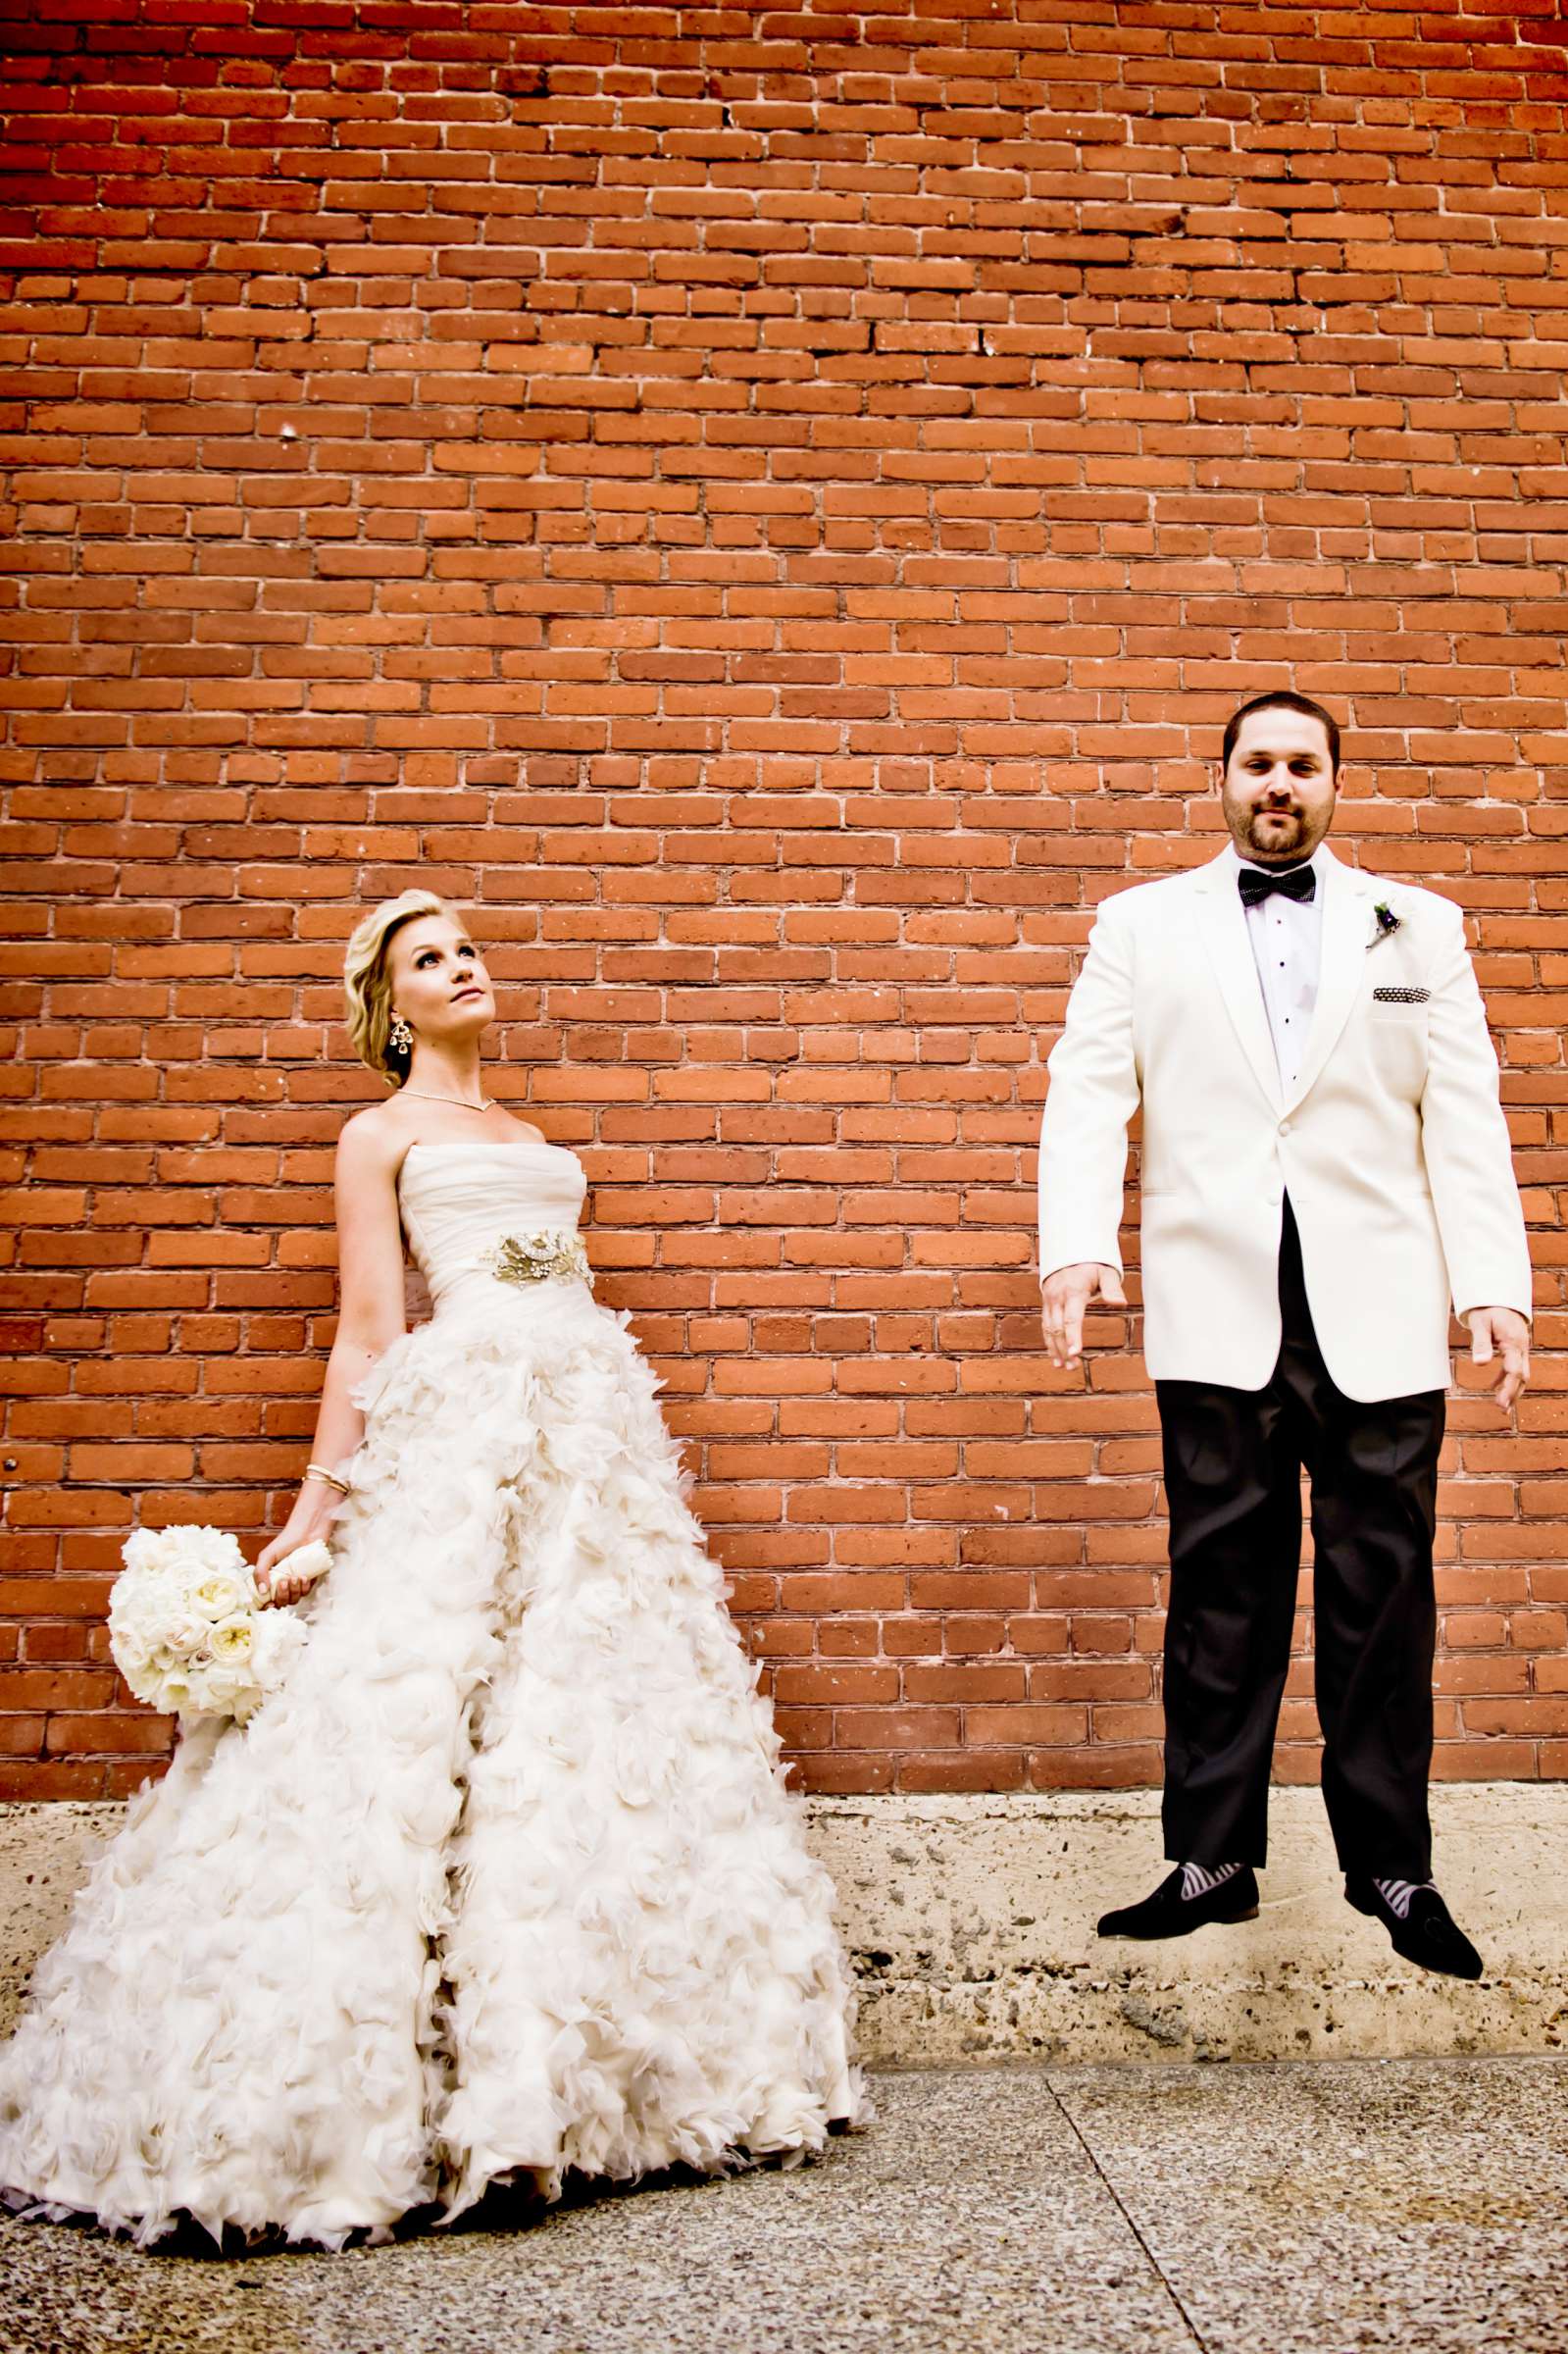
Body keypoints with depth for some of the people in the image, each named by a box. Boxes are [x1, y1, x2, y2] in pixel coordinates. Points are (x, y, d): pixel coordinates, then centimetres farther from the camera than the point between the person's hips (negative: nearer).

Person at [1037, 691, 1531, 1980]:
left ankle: (1392, 1866, 21)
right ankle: (1211, 1861, 18)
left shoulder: (1419, 927, 13)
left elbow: (1464, 1117, 7)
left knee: (1383, 1596, 6)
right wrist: (1076, 1247, -12)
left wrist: (1495, 1285, -3)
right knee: (1221, 1594, 6)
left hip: (1379, 1314, 1)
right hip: (1218, 1312, 0)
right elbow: (1087, 1096, 3)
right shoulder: (1143, 924, 11)